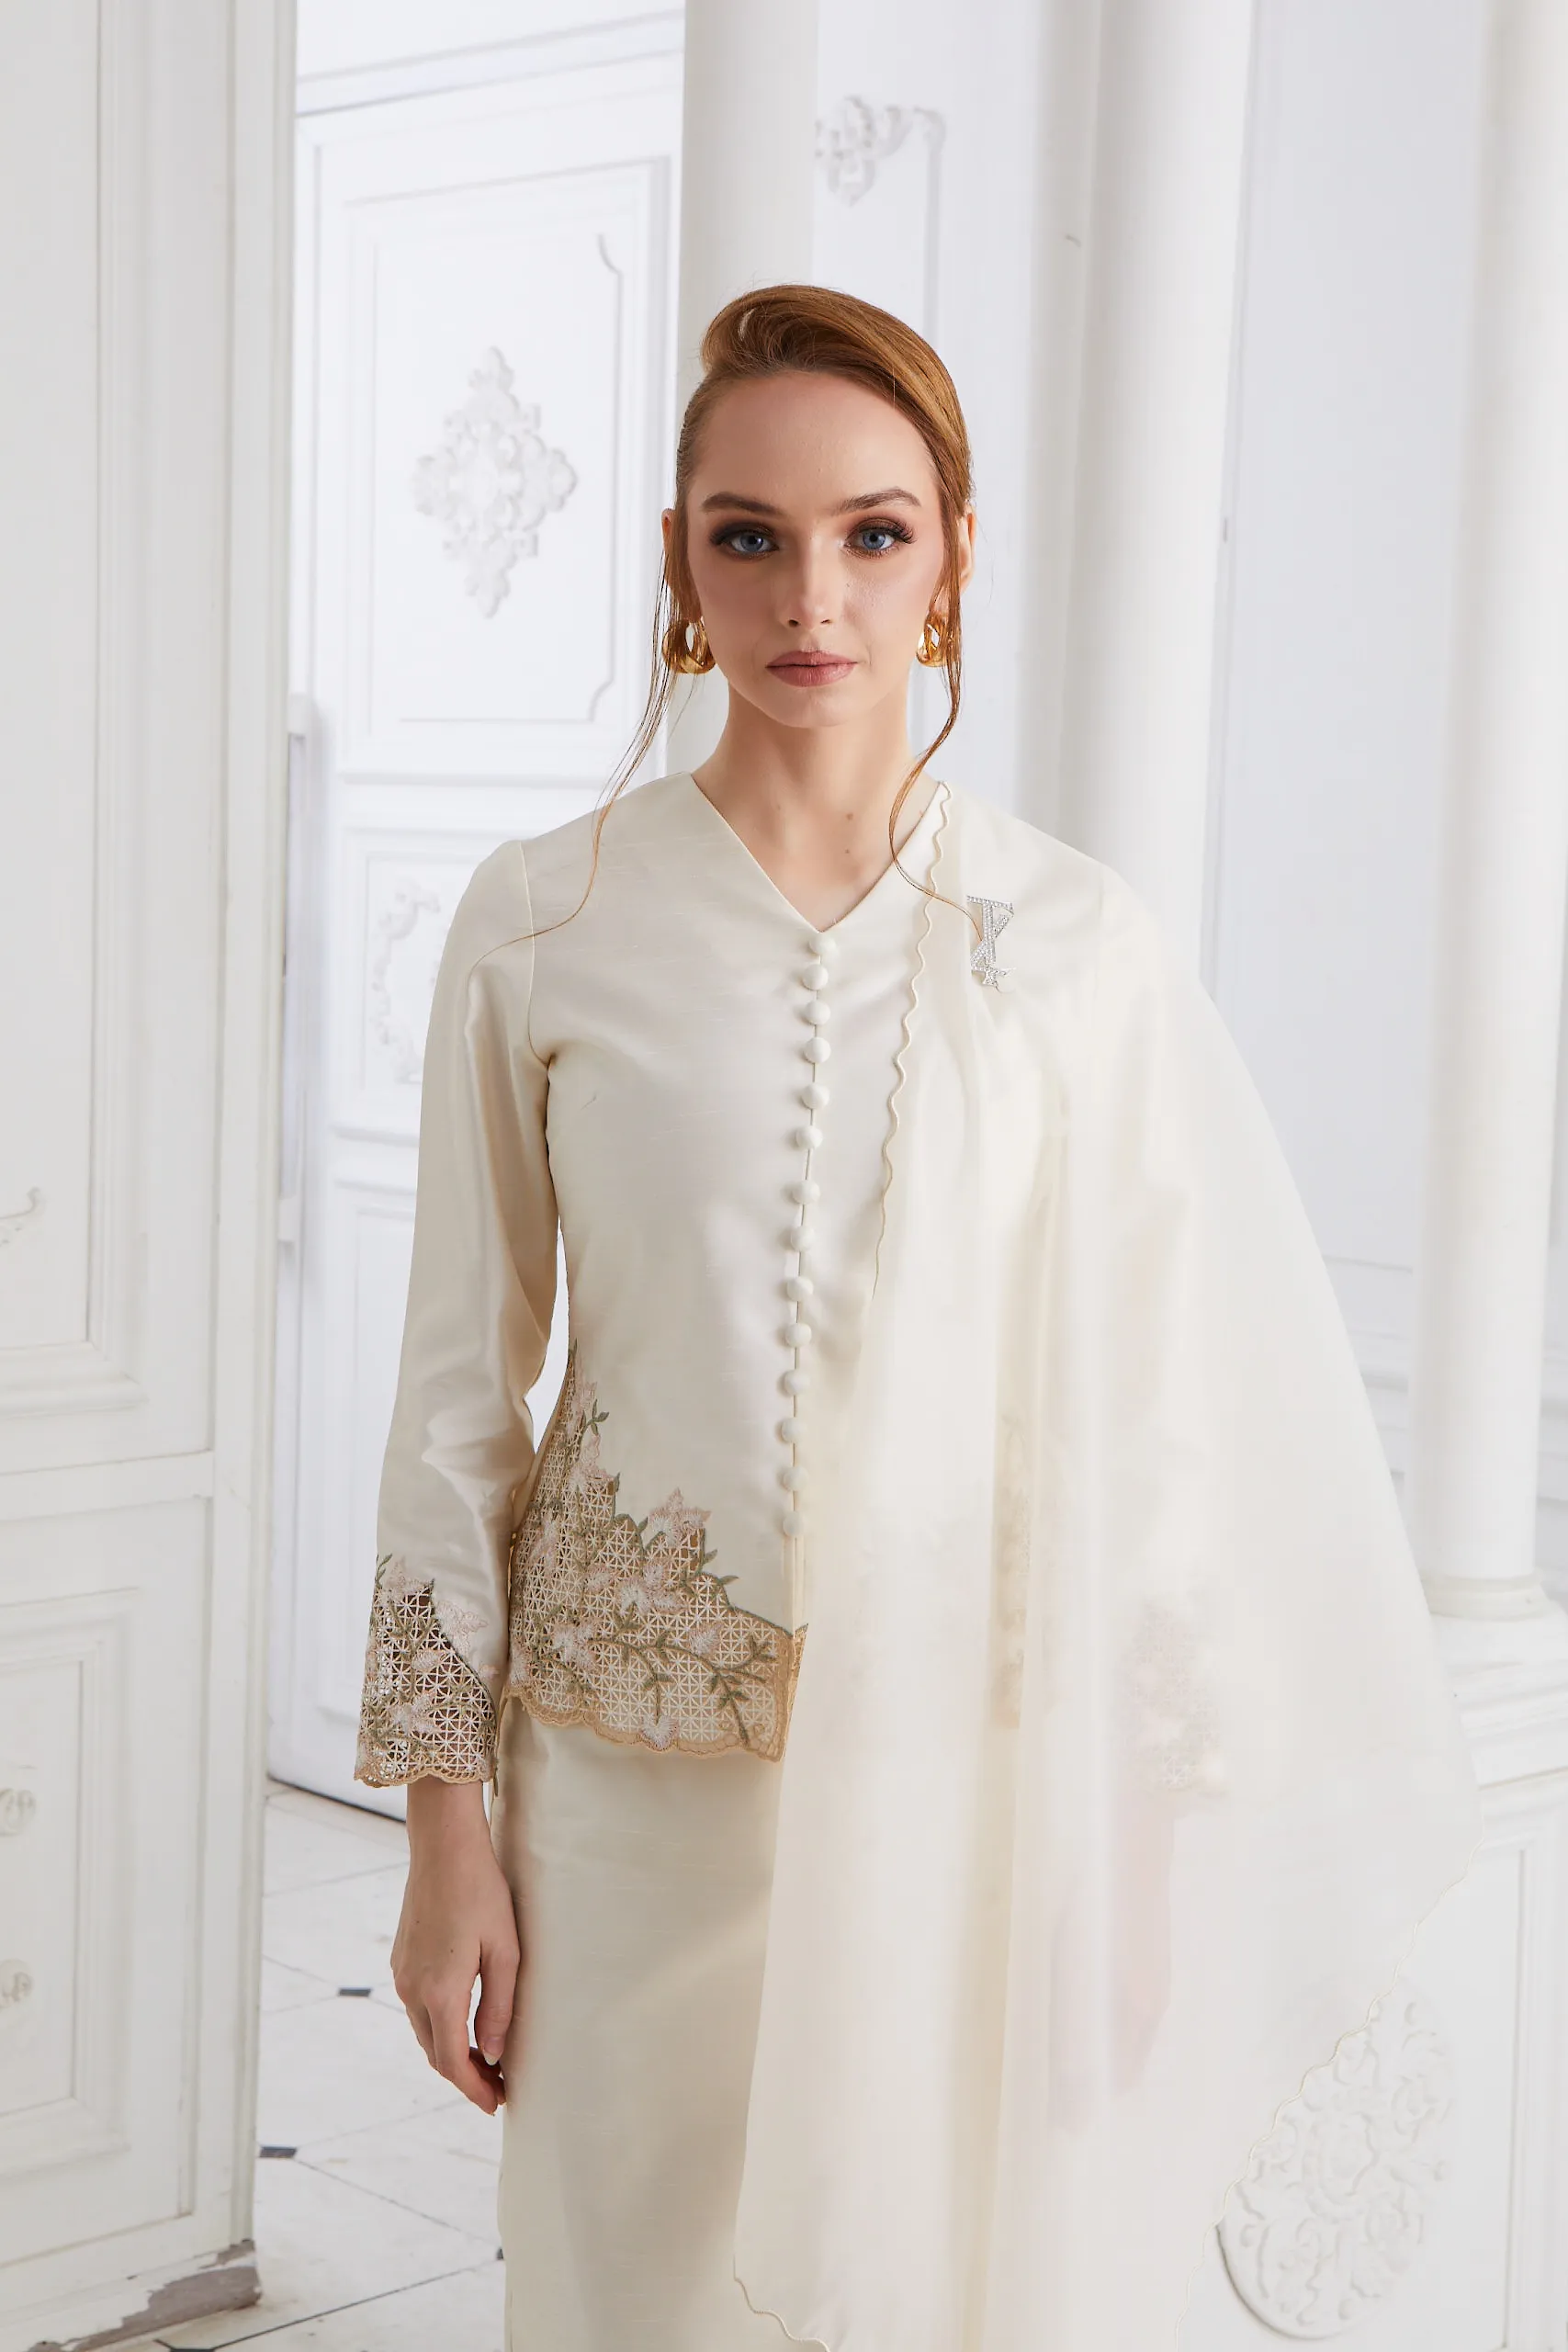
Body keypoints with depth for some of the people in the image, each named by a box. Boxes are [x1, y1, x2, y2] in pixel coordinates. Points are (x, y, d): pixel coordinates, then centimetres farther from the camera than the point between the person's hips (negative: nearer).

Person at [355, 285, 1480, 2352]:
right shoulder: (543, 922, -3)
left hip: (973, 1782, 0)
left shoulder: (1077, 942, -2)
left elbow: (1159, 1414, 1)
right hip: (641, 1777, 0)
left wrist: (1139, 1851, 0)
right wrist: (447, 1823, -1)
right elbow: (461, 1387, 1)